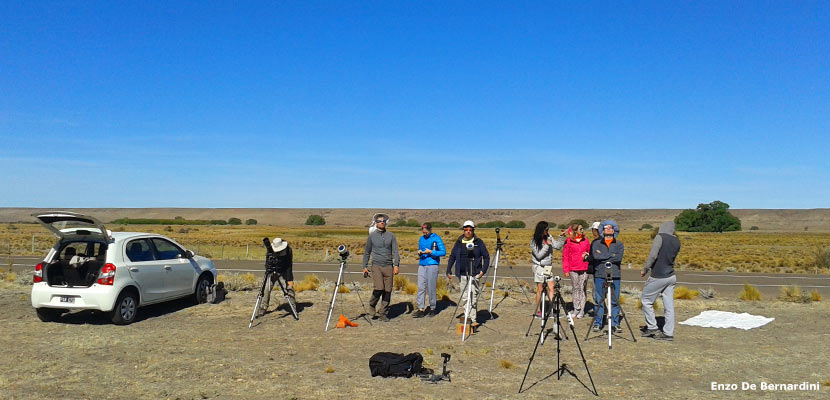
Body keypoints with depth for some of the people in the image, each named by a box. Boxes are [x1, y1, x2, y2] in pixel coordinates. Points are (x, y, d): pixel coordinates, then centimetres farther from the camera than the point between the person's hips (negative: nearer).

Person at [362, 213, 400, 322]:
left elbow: (395, 251, 4)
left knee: (387, 291, 0)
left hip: (388, 266, 2)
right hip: (376, 266, -2)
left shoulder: (391, 235, 9)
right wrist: (365, 267, 10)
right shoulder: (372, 236, 7)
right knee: (379, 288, -17)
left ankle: (383, 313, 11)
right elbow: (367, 252, 14)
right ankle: (372, 305, 10)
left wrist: (396, 265, -8)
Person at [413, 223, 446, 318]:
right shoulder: (421, 239, 14)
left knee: (431, 288, 0)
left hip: (432, 265, -5)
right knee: (421, 287, -1)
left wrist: (430, 252, -15)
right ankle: (421, 309, 0)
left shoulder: (436, 238, -4)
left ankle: (432, 309, 13)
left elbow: (443, 252, -7)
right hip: (421, 265, 5)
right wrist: (419, 252, 0)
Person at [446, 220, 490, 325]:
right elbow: (452, 257, 13)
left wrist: (483, 270, -6)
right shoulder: (459, 242, 9)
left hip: (475, 274, -3)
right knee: (465, 297, 6)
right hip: (462, 274, 3)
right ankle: (467, 318, 15)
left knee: (474, 297, -5)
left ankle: (472, 319, 0)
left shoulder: (478, 242, 2)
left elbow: (486, 257, 5)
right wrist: (448, 271, 7)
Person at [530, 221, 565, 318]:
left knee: (551, 288, 0)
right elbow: (539, 255, -16)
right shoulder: (534, 241, -13)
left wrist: (561, 237, -6)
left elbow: (557, 246, 6)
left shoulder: (549, 237, 2)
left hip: (548, 266, 5)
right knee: (540, 289, 1)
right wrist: (547, 245, -20)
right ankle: (538, 311, 10)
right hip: (538, 266, -5)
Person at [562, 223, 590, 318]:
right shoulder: (569, 241, 1)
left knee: (582, 288, 0)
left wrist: (587, 255, -3)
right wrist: (566, 270, -3)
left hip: (584, 269, 1)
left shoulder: (585, 240, 10)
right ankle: (576, 309, 14)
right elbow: (565, 256, 2)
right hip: (573, 269, -1)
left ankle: (582, 310, 4)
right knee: (575, 288, 6)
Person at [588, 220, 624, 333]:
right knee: (599, 301, 0)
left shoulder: (619, 244, 11)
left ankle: (615, 324, 9)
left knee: (615, 301, 1)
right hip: (599, 275, -1)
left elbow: (619, 258, -7)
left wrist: (602, 256, -8)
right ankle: (597, 323, 8)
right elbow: (594, 256, -9)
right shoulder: (596, 243, 9)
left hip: (614, 276, 1)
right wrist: (612, 255, -7)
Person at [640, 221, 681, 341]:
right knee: (669, 305, 7)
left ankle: (652, 328, 8)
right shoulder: (677, 241, 10)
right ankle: (668, 333, 8)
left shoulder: (660, 237, -10)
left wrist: (645, 269, -8)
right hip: (671, 277, 7)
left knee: (646, 300, 7)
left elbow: (653, 255, -17)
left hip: (658, 277, -7)